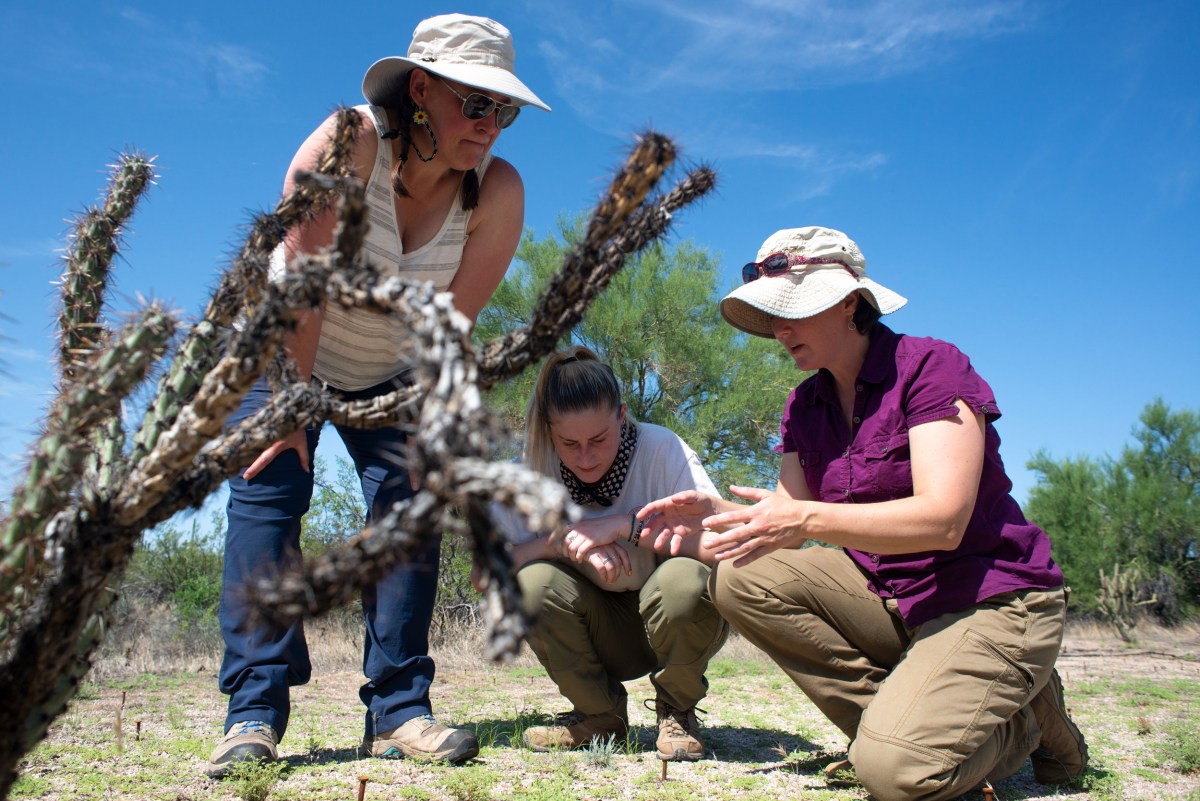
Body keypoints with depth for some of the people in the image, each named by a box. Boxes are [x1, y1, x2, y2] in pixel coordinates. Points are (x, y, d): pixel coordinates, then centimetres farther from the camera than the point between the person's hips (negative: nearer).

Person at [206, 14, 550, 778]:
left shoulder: (498, 191, -20)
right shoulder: (348, 142, -27)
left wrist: (426, 427, -17)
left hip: (390, 376, 2)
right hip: (284, 352, -2)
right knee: (266, 497, -14)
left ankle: (399, 710, -5)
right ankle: (255, 711, -8)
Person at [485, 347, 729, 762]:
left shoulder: (660, 448, -19)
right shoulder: (534, 468, -11)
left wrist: (623, 525, -33)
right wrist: (565, 540, -30)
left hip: (673, 620, -2)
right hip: (605, 635, 2)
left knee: (681, 579, -35)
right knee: (534, 582, -26)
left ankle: (676, 710, -3)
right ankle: (600, 715, 0)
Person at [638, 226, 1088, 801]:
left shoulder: (931, 366, -14)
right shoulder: (806, 405, 6)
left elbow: (942, 520, -25)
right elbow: (788, 529, 4)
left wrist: (805, 517, -33)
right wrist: (717, 514, -15)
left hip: (991, 599, -7)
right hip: (888, 596, 7)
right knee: (740, 581, -13)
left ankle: (1021, 721, 5)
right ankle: (899, 717, -6)